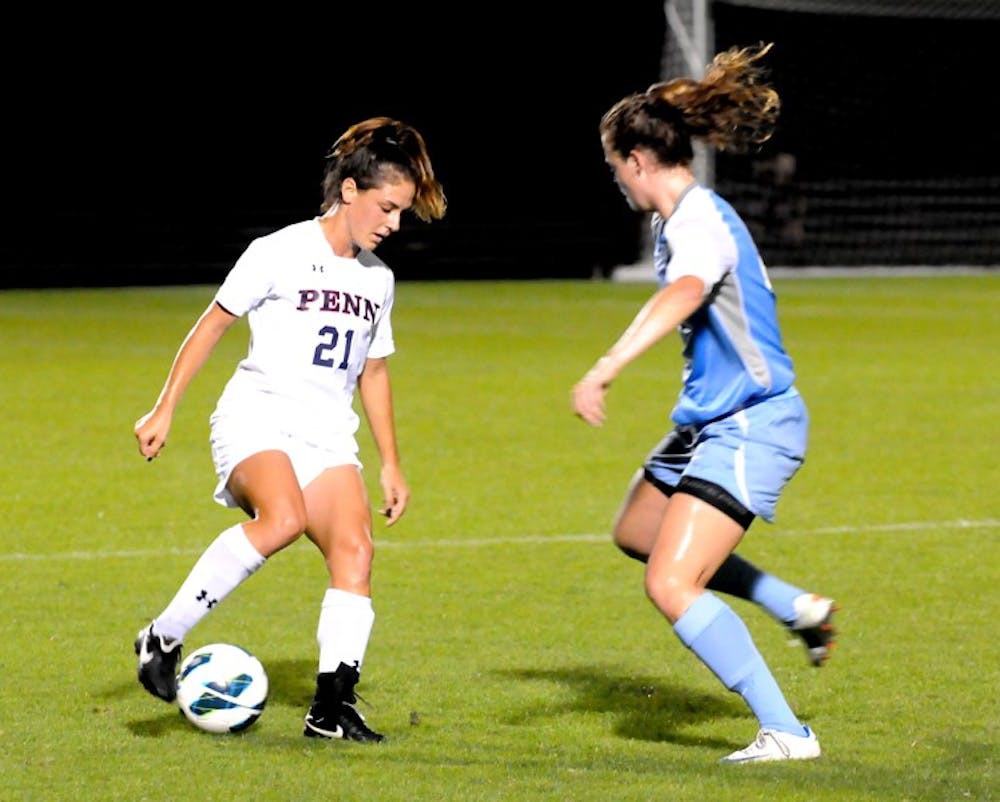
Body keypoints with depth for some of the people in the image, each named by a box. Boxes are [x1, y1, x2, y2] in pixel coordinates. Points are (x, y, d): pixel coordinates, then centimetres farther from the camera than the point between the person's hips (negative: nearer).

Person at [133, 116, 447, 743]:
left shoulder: (379, 279, 15)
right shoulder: (281, 253, -3)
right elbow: (212, 324, 2)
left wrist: (391, 462, 25)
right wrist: (165, 410, -2)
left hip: (329, 437, 6)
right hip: (257, 419, -6)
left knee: (356, 548, -18)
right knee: (284, 518, -34)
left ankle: (333, 704, -18)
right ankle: (164, 638, -21)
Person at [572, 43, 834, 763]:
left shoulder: (700, 224, -23)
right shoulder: (678, 219, 10)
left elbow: (681, 296, -45)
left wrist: (605, 369, -56)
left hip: (749, 427, -11)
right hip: (712, 421, 11)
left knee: (671, 584, -18)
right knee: (637, 533, 28)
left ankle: (787, 733, -16)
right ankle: (800, 609, 34)